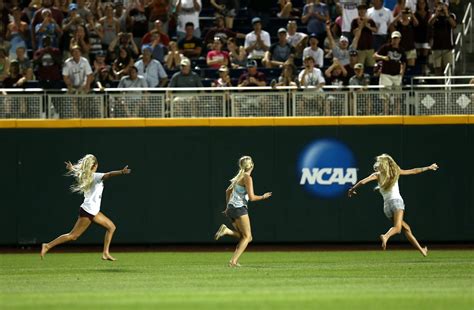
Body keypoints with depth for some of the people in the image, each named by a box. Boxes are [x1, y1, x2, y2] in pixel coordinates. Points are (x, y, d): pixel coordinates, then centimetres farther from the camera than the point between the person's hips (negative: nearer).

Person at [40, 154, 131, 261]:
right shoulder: (95, 176, -15)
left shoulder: (84, 176, 9)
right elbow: (109, 175, -34)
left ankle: (105, 253, 12)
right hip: (88, 211, -10)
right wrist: (121, 172, -49)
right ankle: (48, 246, -3)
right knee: (73, 236, -6)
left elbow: (76, 173, 33)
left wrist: (71, 169, 55)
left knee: (111, 227, 12)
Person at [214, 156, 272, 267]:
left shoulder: (239, 177, 16)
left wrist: (228, 206, 33)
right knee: (246, 236, -3)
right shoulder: (247, 178, -10)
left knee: (247, 237, 12)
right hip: (239, 208, -8)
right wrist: (263, 197, 1)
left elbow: (228, 191, 26)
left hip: (231, 208, 8)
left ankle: (227, 231, -6)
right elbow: (251, 197, -15)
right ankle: (233, 261, -15)